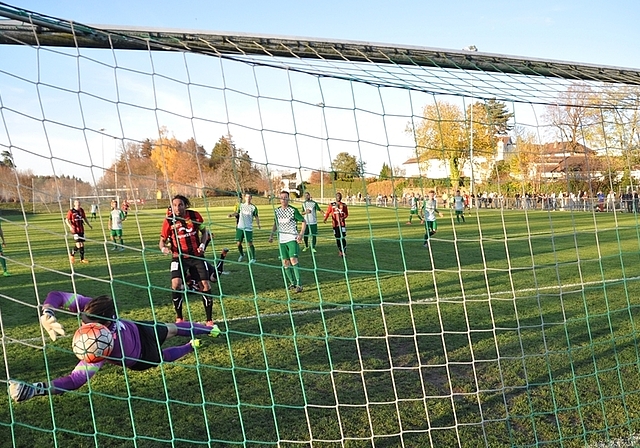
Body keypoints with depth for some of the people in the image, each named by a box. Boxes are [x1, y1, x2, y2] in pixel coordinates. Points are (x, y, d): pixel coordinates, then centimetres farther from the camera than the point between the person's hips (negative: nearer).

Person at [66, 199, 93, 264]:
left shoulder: (82, 210, 9)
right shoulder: (71, 211, -7)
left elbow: (84, 218, 24)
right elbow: (67, 220, -6)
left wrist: (89, 225, 21)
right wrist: (70, 226, -21)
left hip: (81, 230, 6)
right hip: (75, 230, -6)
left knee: (82, 244, 8)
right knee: (78, 245, -13)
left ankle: (82, 259, 17)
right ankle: (72, 255, 11)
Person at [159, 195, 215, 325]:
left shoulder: (195, 215, -5)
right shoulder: (169, 220, -8)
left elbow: (204, 231, 10)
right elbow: (162, 241, 0)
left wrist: (202, 244, -8)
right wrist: (163, 248, -22)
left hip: (196, 255, 1)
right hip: (179, 257, -1)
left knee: (205, 285, -4)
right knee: (176, 284, -21)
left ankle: (209, 320, 10)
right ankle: (179, 317, 0)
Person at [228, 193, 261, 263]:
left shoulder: (253, 207, 0)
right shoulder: (240, 205, 8)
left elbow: (256, 217, 1)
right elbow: (236, 213, 13)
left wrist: (258, 224, -15)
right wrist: (232, 215, -7)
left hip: (249, 228, -3)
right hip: (240, 227, 3)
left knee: (250, 243, -6)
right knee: (238, 243, 5)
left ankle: (253, 258, 6)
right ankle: (242, 255, 31)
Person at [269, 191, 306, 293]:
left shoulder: (293, 210, -6)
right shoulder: (277, 211, 9)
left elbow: (304, 222, -1)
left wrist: (301, 234, -12)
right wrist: (271, 235, 11)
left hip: (292, 239, -5)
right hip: (282, 240, 5)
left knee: (293, 260, -17)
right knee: (285, 262, 5)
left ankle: (299, 284, -15)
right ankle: (292, 283, 18)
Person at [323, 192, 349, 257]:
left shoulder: (344, 205, 8)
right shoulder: (332, 205, 4)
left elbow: (346, 214, 10)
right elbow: (327, 212, -2)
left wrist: (343, 217, -11)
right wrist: (325, 218, -20)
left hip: (342, 223, 0)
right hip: (335, 224, 1)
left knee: (343, 237, -12)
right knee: (337, 238, 7)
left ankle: (344, 251, -10)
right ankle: (340, 250, 22)